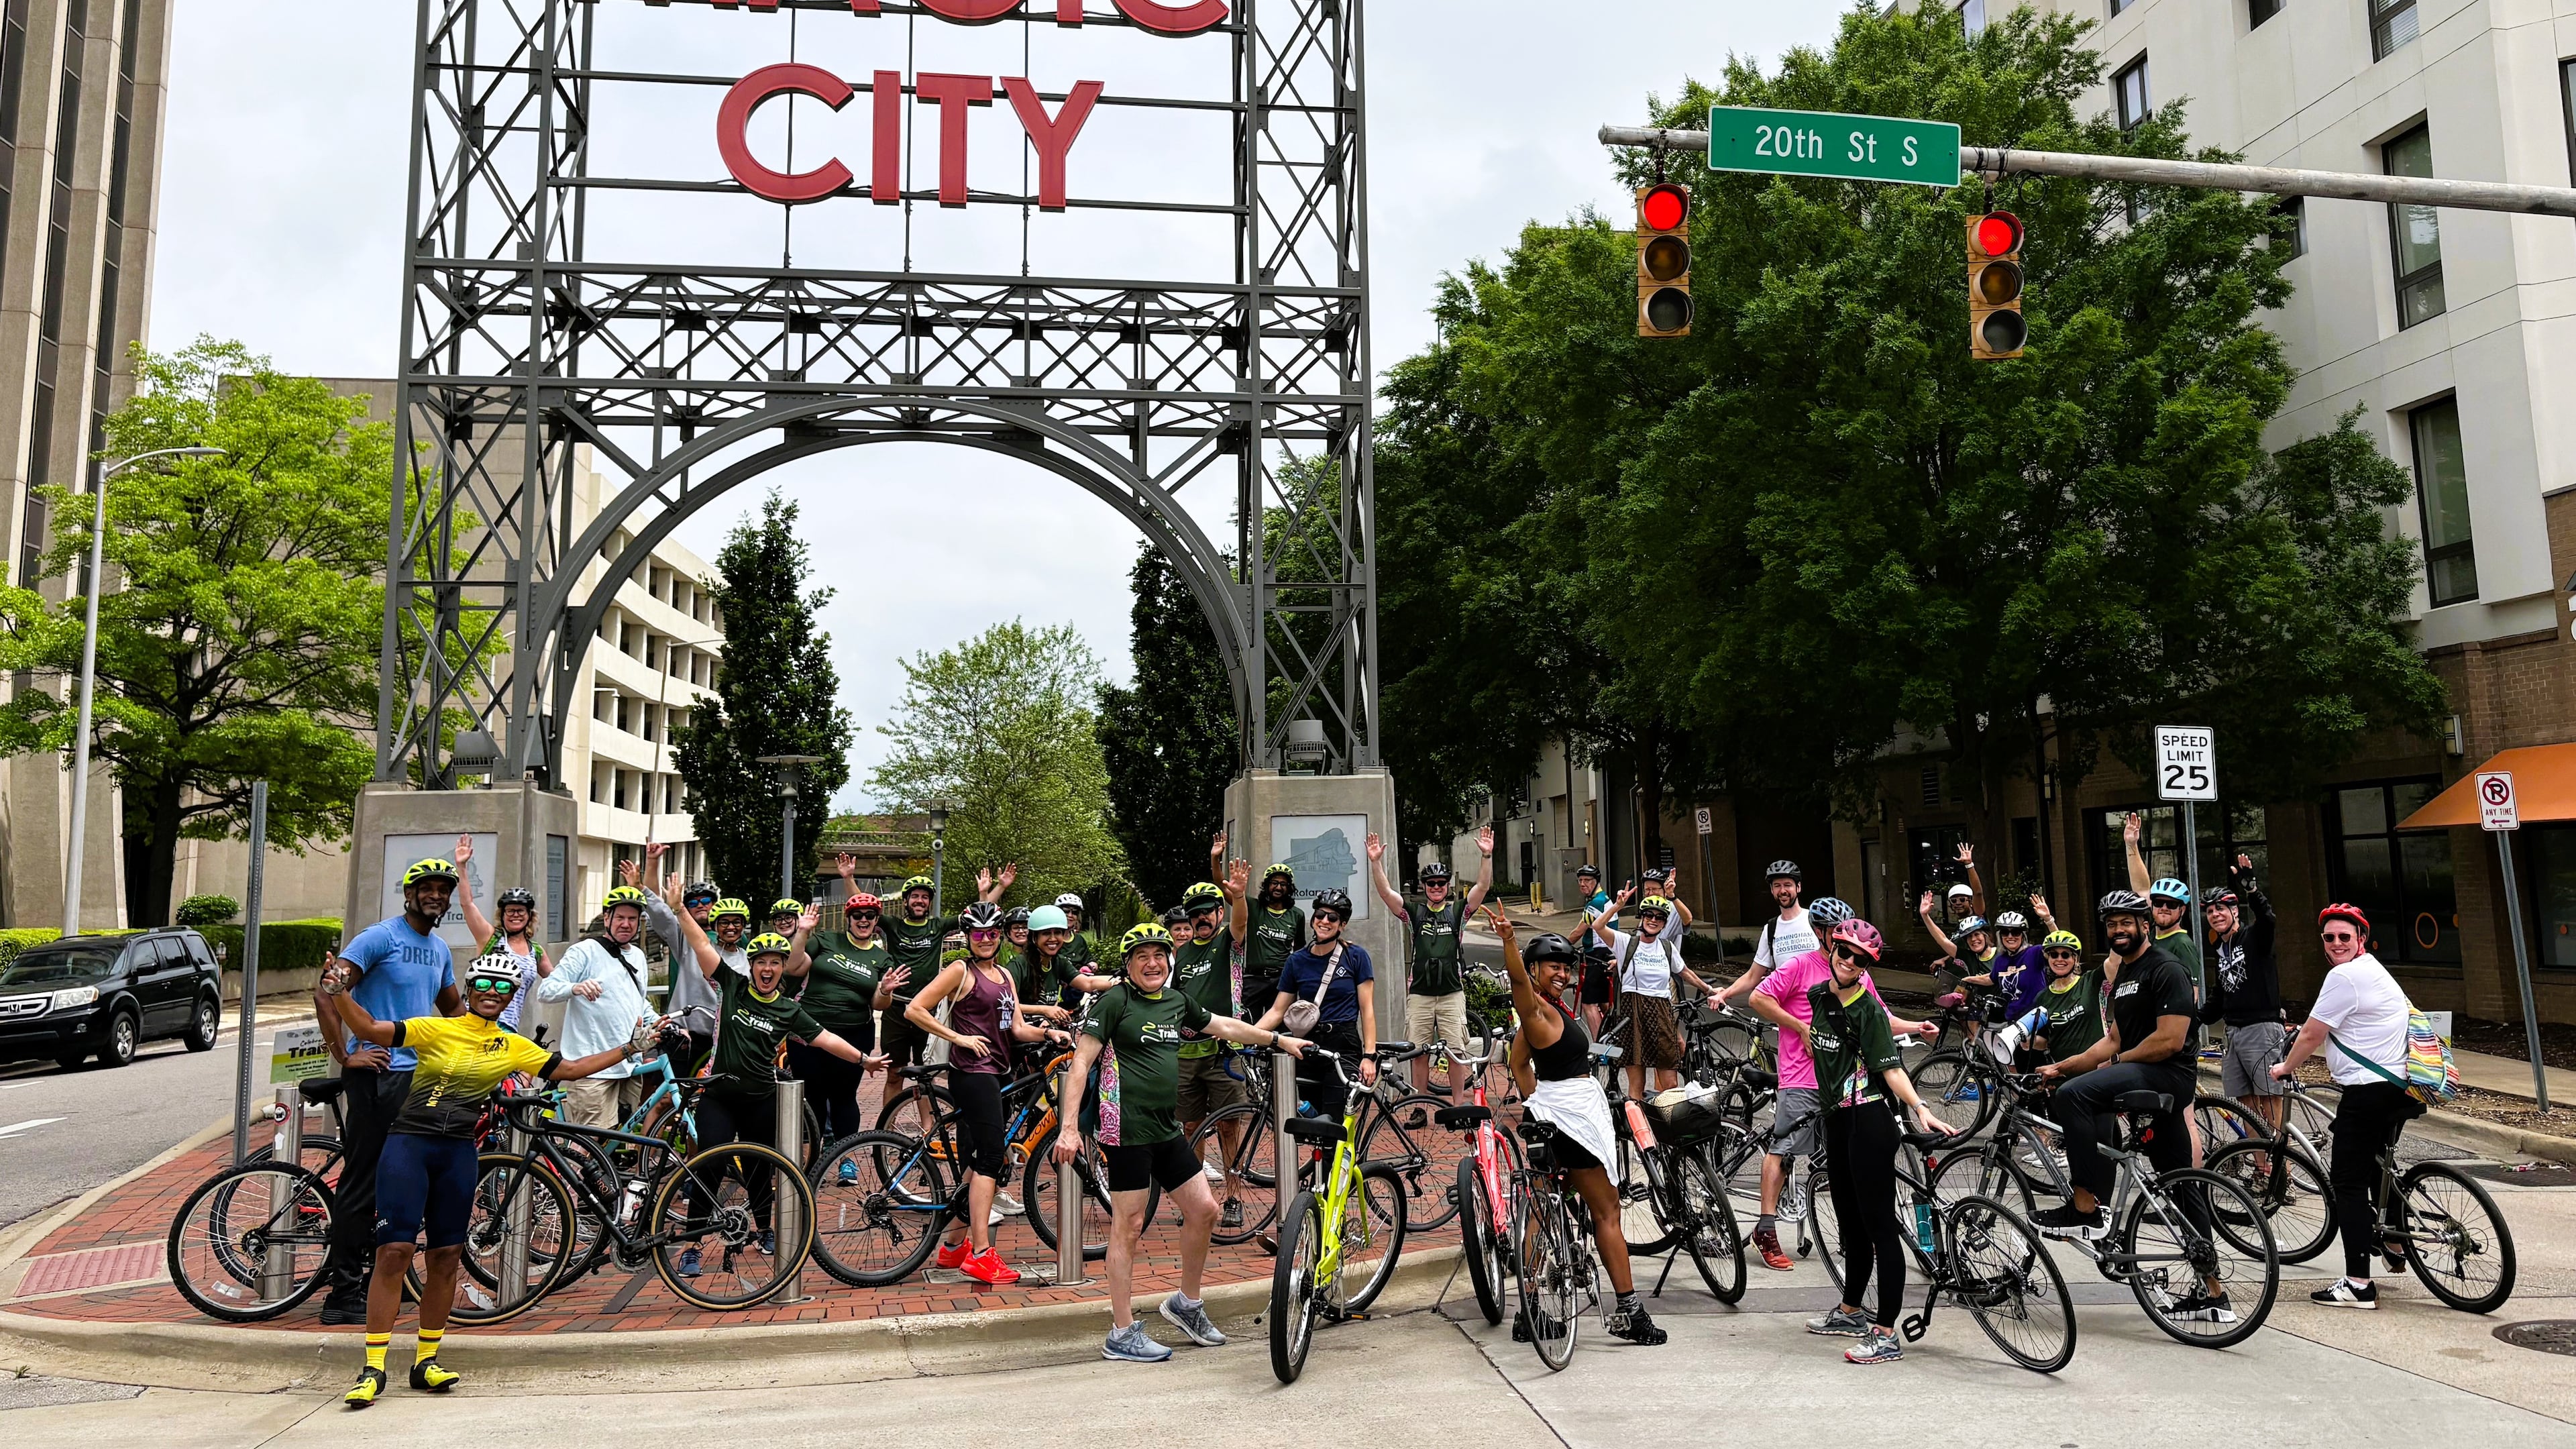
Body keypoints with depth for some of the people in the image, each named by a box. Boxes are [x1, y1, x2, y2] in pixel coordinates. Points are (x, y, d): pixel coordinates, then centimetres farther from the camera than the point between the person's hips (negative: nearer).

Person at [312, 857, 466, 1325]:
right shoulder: (380, 937, -9)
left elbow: (453, 1009, 30)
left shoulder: (441, 950, 15)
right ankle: (343, 1295, 2)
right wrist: (344, 1056, -17)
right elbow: (326, 992, -16)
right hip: (376, 1075, -8)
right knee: (362, 1184, -4)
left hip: (419, 1076, 8)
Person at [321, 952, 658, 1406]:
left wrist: (629, 1048, 12)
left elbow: (568, 1069, 14)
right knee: (394, 1251, -8)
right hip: (409, 1143, -4)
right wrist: (339, 993, -27)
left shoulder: (513, 1047, 9)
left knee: (446, 1256, 7)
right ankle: (373, 1369, -1)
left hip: (459, 1154, 4)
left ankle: (426, 1361, 19)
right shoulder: (436, 1029, -3)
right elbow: (370, 1030, -11)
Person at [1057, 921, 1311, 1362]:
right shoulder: (1115, 1001, -8)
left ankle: (1187, 1304, 31)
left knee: (1204, 1211, 11)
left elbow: (1225, 1027, 27)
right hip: (1128, 1129, -7)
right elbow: (1082, 1062, -12)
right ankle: (1122, 1335, 9)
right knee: (1129, 1225, -2)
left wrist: (1280, 1040, 34)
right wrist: (1069, 1126, -19)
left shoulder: (1177, 1002, 12)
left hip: (1167, 1129, 8)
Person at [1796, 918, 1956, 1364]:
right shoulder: (1818, 997, 8)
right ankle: (1850, 1312, 35)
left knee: (1880, 1227, -5)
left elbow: (1890, 1067, -18)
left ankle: (1886, 1335, -2)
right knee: (1852, 1223, 20)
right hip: (1837, 1121, 8)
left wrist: (1919, 1109, -29)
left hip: (1868, 1122, -8)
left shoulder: (1868, 1009, -12)